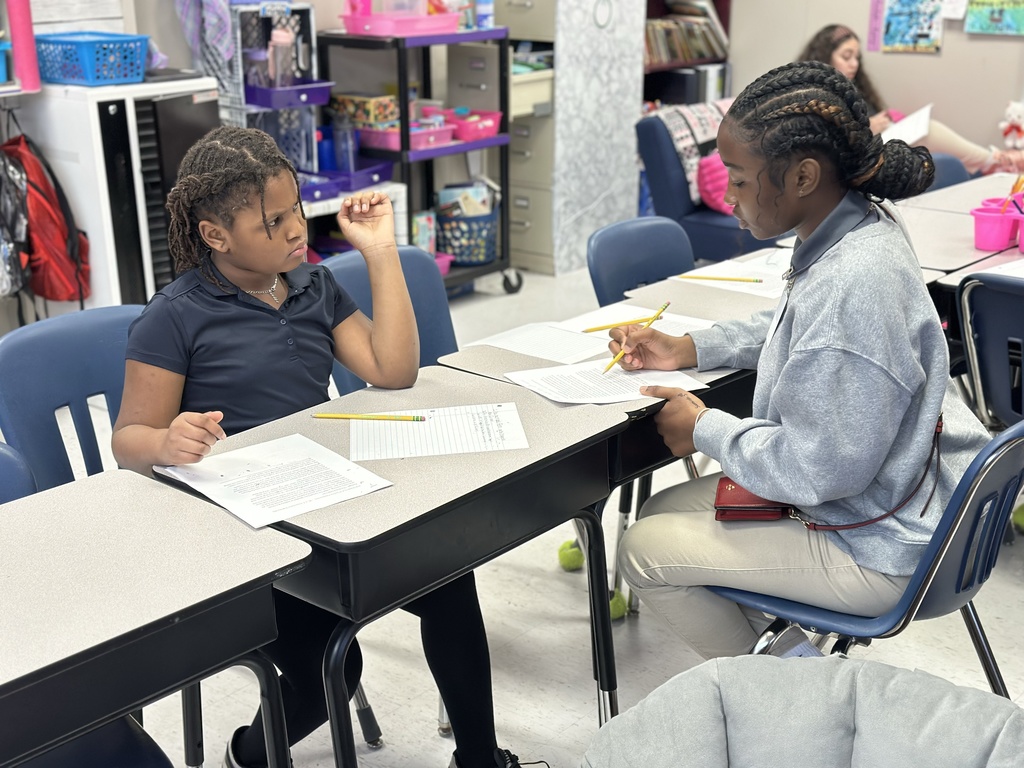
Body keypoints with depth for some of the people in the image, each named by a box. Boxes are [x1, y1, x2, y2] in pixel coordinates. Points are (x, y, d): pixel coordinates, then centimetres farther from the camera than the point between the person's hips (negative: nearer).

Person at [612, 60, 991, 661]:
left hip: (881, 552, -10)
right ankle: (792, 654, 24)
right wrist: (688, 349, 9)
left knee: (644, 549, -2)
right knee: (664, 512, 18)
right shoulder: (863, 224, -2)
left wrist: (705, 429, -13)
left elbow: (815, 469, -29)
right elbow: (795, 329, 18)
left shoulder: (847, 289, -34)